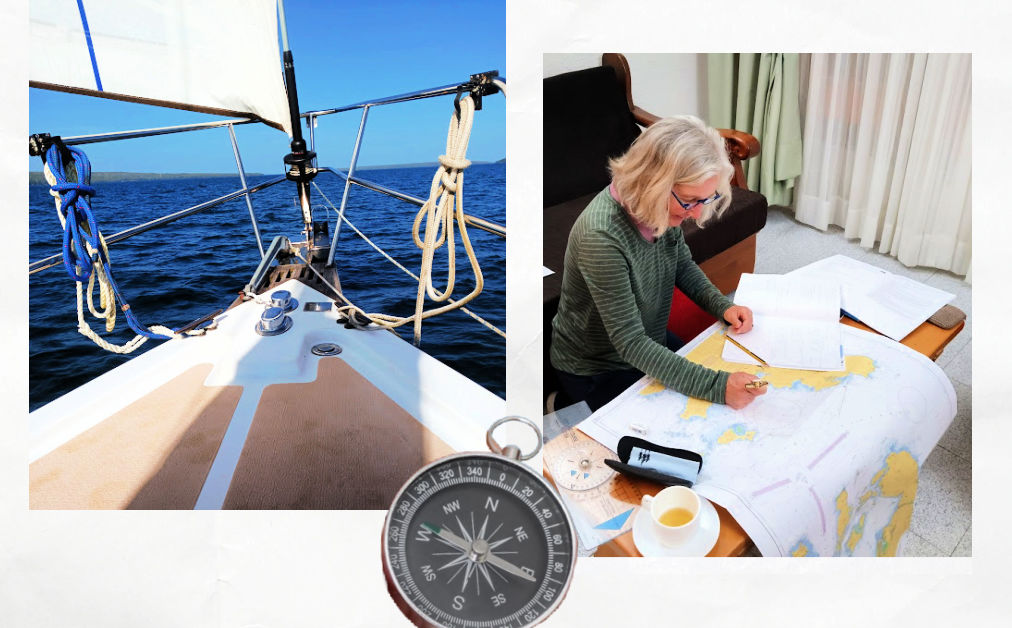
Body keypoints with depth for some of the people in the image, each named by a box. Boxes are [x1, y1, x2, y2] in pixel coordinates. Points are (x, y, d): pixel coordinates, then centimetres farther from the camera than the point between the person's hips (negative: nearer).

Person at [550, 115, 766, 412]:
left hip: (652, 341, 7)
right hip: (598, 372, -7)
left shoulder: (662, 208, -14)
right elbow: (629, 343, -32)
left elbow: (683, 266, 7)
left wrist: (722, 306, -9)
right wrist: (715, 386, -36)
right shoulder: (602, 237, -36)